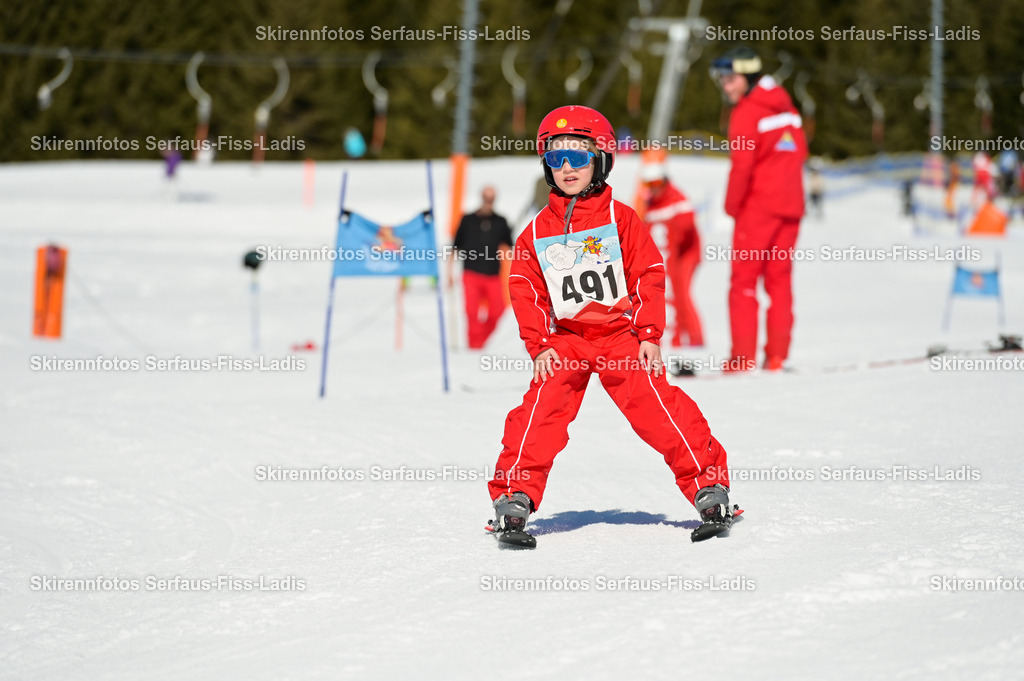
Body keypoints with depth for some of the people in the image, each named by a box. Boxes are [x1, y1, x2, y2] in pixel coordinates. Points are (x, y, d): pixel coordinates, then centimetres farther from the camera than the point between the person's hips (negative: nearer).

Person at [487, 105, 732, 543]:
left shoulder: (620, 219, 0)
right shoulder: (536, 233, 6)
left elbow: (648, 275, 0)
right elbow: (526, 292, 6)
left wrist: (650, 335, -7)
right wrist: (539, 345, -6)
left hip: (622, 333, -2)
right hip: (565, 339, 2)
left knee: (657, 408, -10)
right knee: (540, 410, -13)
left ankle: (707, 483, -2)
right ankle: (515, 494, -4)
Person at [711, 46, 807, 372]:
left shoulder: (746, 113, -11)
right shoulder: (785, 106, 12)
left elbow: (742, 164, -16)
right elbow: (800, 151, 15)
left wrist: (732, 205, -4)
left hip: (758, 206, -7)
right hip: (790, 204, 7)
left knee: (744, 278, -2)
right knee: (779, 279, 9)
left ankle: (743, 356, -8)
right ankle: (776, 355, 4)